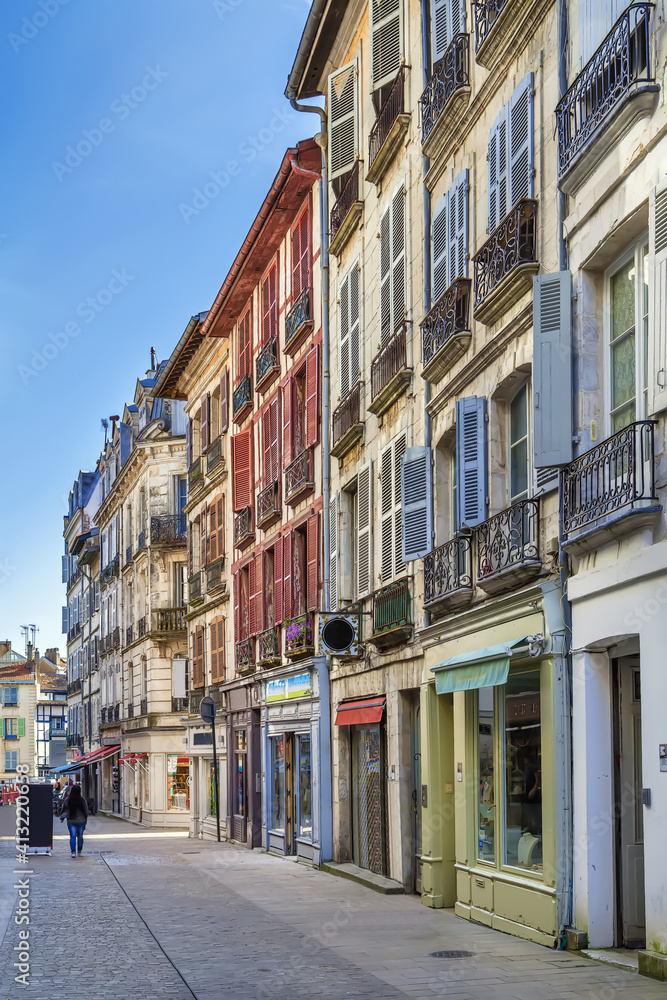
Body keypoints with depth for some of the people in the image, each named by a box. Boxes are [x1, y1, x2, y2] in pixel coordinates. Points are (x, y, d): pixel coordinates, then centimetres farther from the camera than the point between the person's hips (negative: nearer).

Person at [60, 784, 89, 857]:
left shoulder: (68, 800, -8)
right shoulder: (82, 800, -7)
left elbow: (64, 809, -1)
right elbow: (86, 811, 1)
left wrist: (62, 817, 14)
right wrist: (85, 819, 13)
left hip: (71, 821, 0)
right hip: (81, 820, 0)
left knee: (73, 836, 0)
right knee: (80, 836, 13)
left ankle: (73, 852, -14)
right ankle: (79, 852, 22)